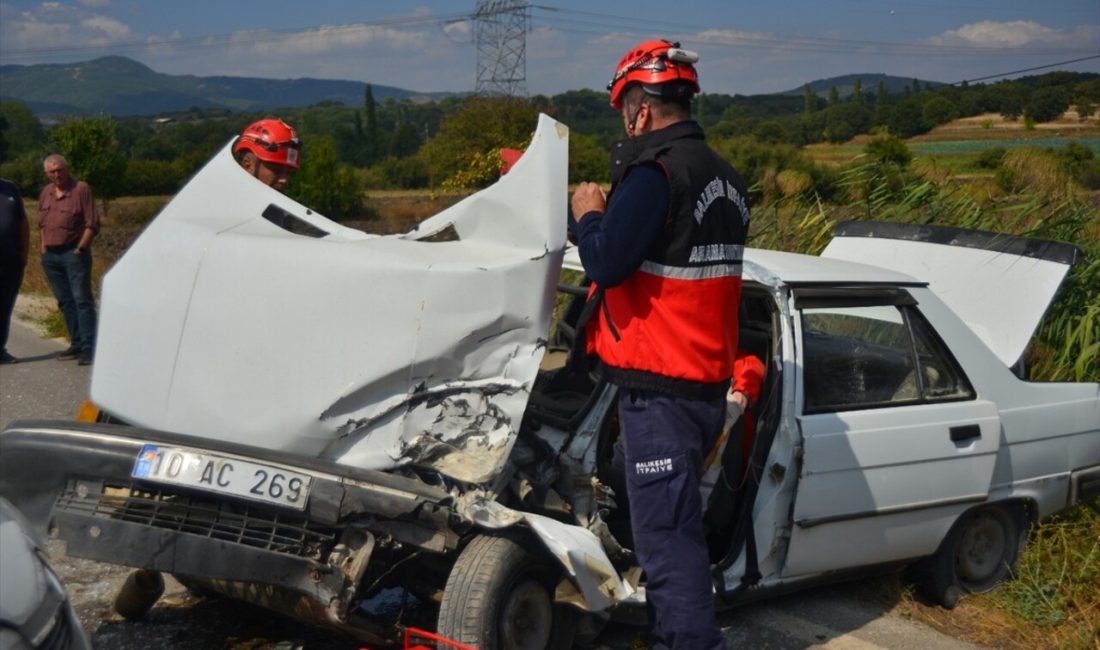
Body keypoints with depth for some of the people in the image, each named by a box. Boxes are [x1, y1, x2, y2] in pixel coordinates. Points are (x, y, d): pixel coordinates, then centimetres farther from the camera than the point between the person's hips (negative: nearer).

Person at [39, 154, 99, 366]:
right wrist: (44, 246, 13)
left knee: (82, 300, -11)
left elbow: (92, 224, -9)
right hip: (51, 255, 7)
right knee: (65, 302, 10)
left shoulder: (81, 189, -7)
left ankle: (88, 348, -13)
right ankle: (77, 344, 17)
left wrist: (80, 248, -13)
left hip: (74, 253, -7)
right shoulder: (45, 193, 13)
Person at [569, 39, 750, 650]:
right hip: (708, 380, 9)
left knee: (665, 535, -4)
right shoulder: (725, 178, 12)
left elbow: (607, 263, -21)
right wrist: (614, 212, 12)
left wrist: (589, 215, -2)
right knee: (677, 523, 20)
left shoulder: (656, 172, -17)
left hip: (659, 387, -9)